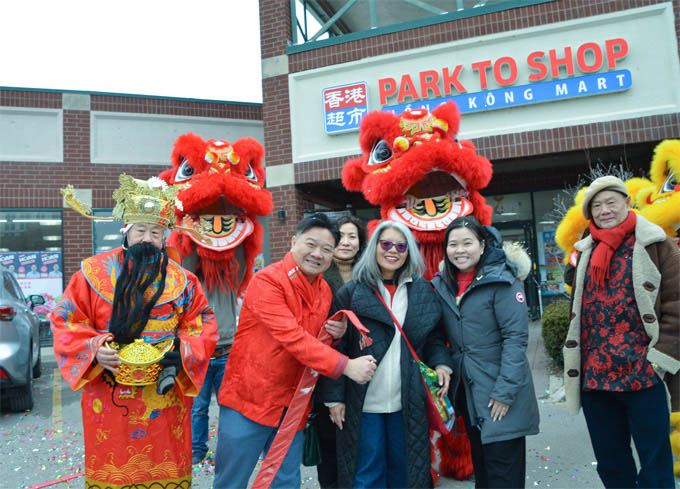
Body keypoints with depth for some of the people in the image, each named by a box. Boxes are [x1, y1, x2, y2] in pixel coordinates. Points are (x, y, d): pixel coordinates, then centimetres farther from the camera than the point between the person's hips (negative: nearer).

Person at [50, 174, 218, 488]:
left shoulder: (181, 280, 4)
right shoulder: (94, 272, 1)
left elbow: (203, 325, 6)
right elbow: (65, 321, 3)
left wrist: (182, 350, -12)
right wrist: (94, 350, -12)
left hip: (166, 396, 1)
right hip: (109, 401, 0)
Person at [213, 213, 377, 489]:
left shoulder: (324, 292, 6)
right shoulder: (267, 281, -16)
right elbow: (292, 337, -26)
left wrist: (334, 334, -5)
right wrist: (346, 365, -28)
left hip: (292, 405, 6)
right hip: (248, 399, -6)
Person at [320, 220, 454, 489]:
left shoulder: (423, 291, 6)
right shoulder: (350, 293, -4)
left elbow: (433, 338, 12)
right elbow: (335, 348, -4)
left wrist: (441, 363, -7)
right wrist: (334, 396, -7)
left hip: (408, 403, 3)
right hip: (363, 404, -2)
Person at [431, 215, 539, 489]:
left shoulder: (501, 281, -13)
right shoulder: (443, 285, 6)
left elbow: (516, 337, -17)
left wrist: (505, 391, -19)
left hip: (501, 393, -6)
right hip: (466, 391, 6)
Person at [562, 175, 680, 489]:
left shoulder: (652, 244, -1)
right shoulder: (587, 251, 13)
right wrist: (577, 362, 12)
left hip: (643, 375, -4)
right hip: (594, 377, 5)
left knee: (655, 463, 6)